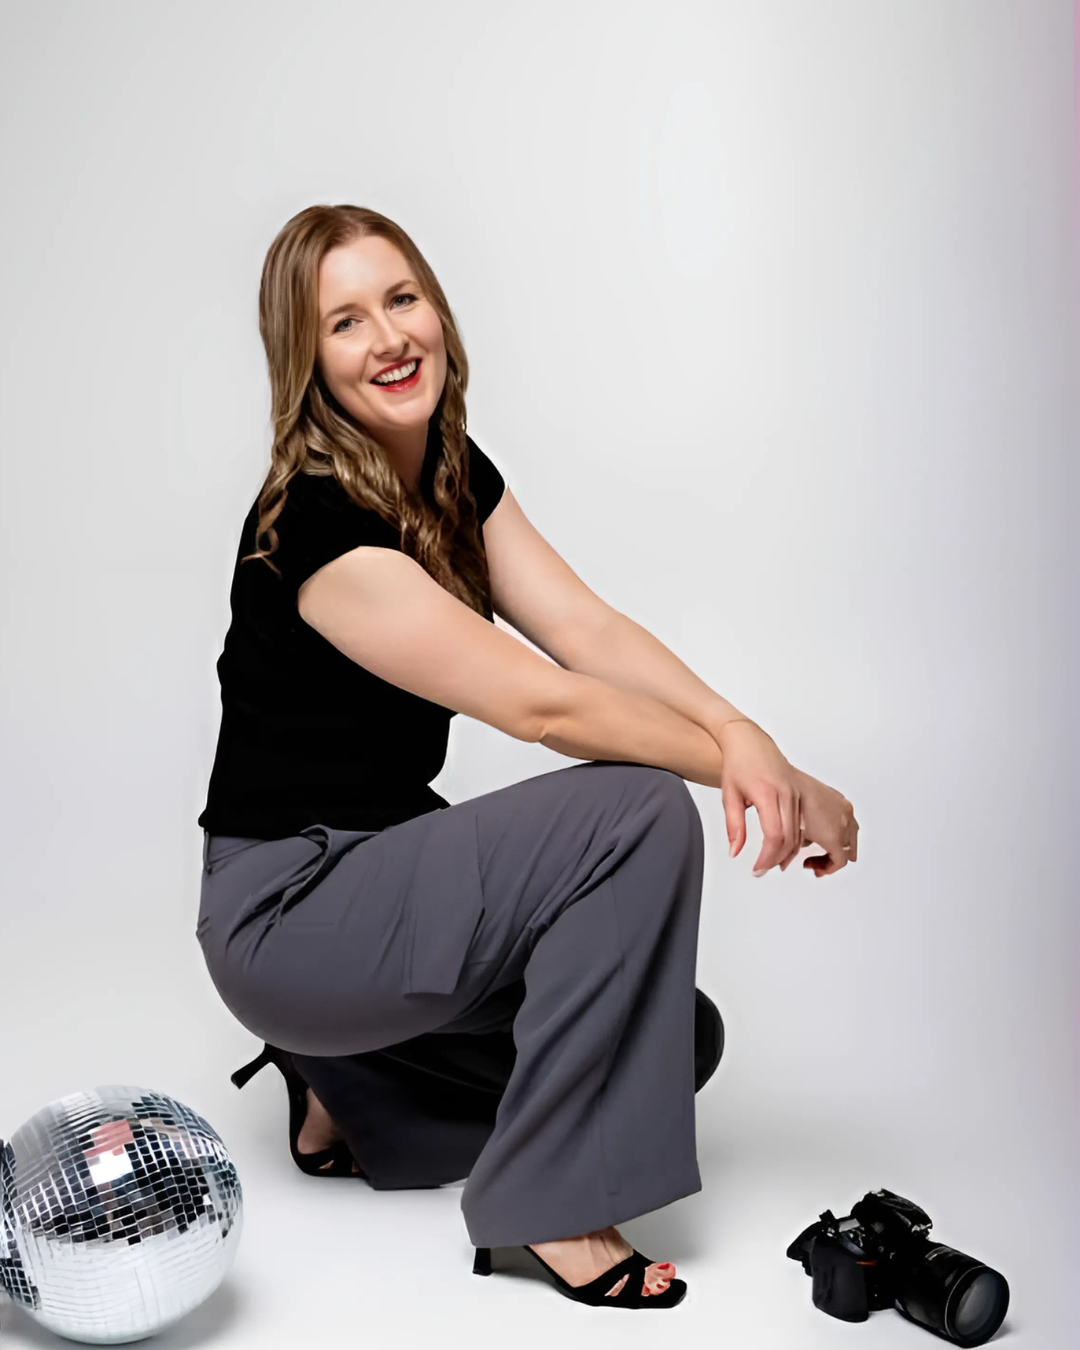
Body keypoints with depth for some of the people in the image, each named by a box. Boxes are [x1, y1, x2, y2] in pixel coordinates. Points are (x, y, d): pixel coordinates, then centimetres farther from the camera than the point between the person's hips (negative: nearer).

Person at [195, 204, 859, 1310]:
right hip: (284, 914, -8)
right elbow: (541, 702, -26)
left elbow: (586, 626, -8)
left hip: (384, 860, 8)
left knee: (663, 1033, 6)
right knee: (643, 813, -23)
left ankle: (355, 1078, 18)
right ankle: (551, 1205, -13)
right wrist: (763, 775, -21)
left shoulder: (455, 473, 4)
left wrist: (740, 733, -25)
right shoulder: (315, 521, -23)